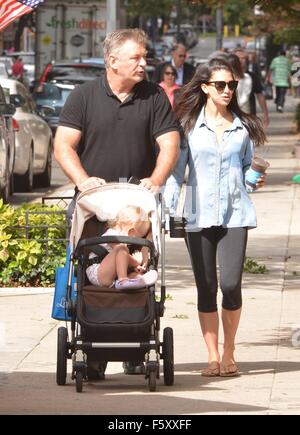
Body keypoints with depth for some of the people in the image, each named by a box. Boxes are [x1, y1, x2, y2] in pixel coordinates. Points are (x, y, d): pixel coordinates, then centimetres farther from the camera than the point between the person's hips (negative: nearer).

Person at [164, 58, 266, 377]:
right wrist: (167, 208, -3)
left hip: (234, 214, 0)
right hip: (199, 215, 0)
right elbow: (176, 169, 5)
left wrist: (256, 179, 0)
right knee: (206, 287, 2)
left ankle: (229, 353, 10)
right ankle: (213, 357, 12)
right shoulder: (189, 125, 4)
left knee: (231, 284, -9)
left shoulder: (243, 126, 8)